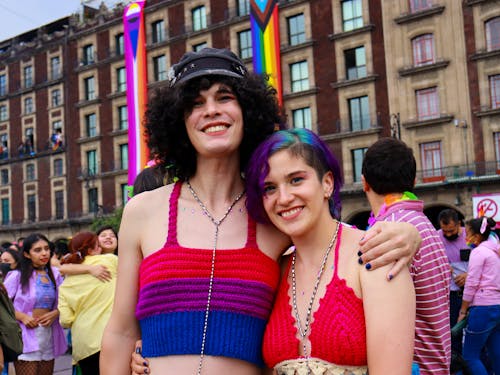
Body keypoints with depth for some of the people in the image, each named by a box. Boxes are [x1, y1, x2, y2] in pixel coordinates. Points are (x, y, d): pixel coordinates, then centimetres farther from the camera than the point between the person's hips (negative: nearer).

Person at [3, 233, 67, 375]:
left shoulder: (55, 275, 6)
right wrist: (22, 316, -15)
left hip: (49, 337, 4)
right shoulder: (18, 276, -4)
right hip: (26, 337, -4)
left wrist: (55, 313, -7)